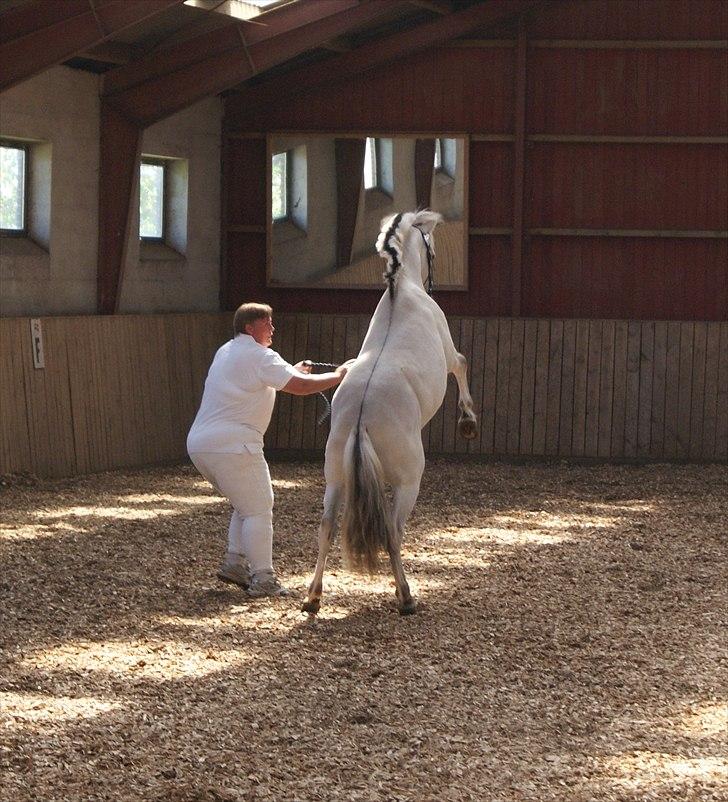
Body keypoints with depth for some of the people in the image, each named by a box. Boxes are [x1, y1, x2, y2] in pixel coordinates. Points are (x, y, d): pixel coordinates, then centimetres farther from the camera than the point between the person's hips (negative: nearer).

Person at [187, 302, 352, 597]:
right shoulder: (259, 356, -9)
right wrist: (338, 375, -2)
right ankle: (262, 579, -6)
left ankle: (235, 562, 15)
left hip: (199, 445, 9)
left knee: (246, 504, 21)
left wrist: (291, 372, 26)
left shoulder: (226, 352, 20)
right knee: (258, 509, -3)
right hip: (232, 445, -9)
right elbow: (301, 387, -14)